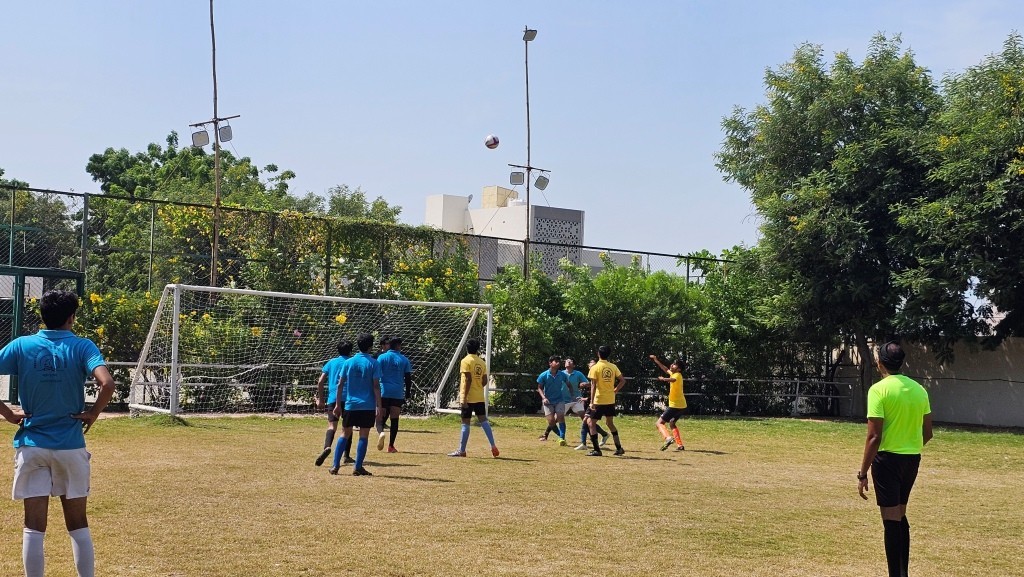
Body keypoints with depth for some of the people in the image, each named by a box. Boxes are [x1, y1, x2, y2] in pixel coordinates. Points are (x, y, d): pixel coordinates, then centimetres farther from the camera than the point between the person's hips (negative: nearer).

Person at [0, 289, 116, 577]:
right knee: (78, 524, 11)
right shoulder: (82, 347, -6)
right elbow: (107, 384, -21)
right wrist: (93, 414, -6)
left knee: (34, 526, 4)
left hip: (31, 444, 1)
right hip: (70, 446, -1)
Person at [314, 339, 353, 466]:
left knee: (332, 425, -10)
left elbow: (320, 382, 7)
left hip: (333, 398, 0)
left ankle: (327, 447, -38)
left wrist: (321, 399, 13)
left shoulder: (331, 362, 13)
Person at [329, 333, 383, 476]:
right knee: (364, 436, 3)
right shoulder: (373, 363, -5)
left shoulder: (349, 362, 4)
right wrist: (378, 407, -9)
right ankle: (358, 467, 1)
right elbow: (376, 386, -10)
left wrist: (338, 404, 10)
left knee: (345, 434, 11)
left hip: (351, 405, 3)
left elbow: (340, 384, 3)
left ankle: (335, 466, 7)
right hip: (368, 406, -3)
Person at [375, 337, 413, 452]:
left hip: (383, 392, -1)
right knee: (394, 419, 7)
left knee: (380, 417, 7)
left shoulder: (382, 357, 2)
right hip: (398, 394, 1)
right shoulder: (404, 360, 5)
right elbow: (408, 378, 5)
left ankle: (380, 432, -24)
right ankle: (391, 446, 7)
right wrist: (407, 394, 14)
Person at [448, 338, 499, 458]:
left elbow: (468, 379, -17)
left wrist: (464, 398, -17)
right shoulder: (482, 362, 10)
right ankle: (493, 446, 0)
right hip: (480, 397, 6)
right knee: (483, 420, 8)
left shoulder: (466, 361, -9)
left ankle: (461, 450, 4)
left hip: (469, 398, -6)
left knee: (465, 422, -1)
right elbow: (484, 380, 8)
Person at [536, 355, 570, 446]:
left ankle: (562, 438, -20)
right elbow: (539, 388, 0)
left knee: (560, 417, -19)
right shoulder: (543, 375, -8)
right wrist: (544, 398, -15)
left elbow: (568, 385, 13)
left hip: (559, 400, 1)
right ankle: (561, 436, 13)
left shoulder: (562, 375, -3)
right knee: (551, 421, -9)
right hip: (548, 401, -1)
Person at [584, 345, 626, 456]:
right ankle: (619, 448, 20)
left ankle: (597, 450, -2)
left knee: (591, 422, 4)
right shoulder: (613, 367, 4)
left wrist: (592, 402, -15)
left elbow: (593, 386, -14)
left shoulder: (595, 368, -10)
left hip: (598, 401, -6)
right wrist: (614, 391, 11)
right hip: (611, 400, 6)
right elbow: (623, 381, 4)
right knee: (610, 423, 20)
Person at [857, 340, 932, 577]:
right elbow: (927, 433, 11)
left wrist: (862, 473, -12)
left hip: (888, 459, -6)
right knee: (900, 516, 20)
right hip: (912, 459, 6)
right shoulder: (919, 389, 6)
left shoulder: (879, 389, -12)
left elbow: (874, 437, -17)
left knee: (891, 520, -1)